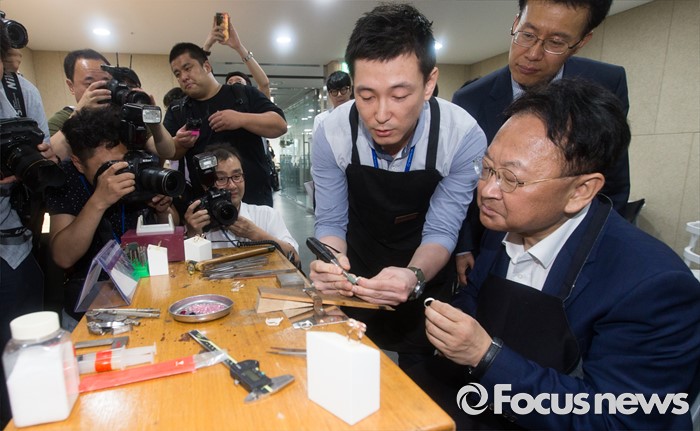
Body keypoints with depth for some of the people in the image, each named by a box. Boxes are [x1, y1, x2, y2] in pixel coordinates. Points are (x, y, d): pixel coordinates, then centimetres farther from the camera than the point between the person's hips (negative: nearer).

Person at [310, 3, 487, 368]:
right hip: (358, 282, 1)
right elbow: (330, 222, -14)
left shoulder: (464, 137, -26)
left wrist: (413, 277, -42)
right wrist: (330, 263, -37)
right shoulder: (332, 133, -23)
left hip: (425, 276, 0)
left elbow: (440, 230, -21)